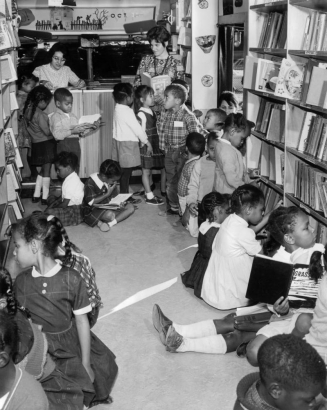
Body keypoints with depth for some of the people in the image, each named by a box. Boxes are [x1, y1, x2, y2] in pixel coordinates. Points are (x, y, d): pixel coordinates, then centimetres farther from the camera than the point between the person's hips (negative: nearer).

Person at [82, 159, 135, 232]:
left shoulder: (111, 181, 2)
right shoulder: (90, 183, -18)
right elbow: (90, 202, -21)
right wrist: (107, 194, -22)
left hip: (108, 207, 8)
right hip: (93, 209, -8)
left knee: (130, 207, -14)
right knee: (110, 215, -40)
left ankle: (110, 223, -27)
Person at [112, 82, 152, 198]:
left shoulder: (118, 108, 8)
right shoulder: (127, 111, -20)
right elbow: (137, 128, -18)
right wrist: (147, 142, -9)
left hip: (119, 140, 9)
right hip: (127, 144, -9)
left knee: (124, 171, 15)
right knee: (126, 172, 0)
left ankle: (124, 194, 23)